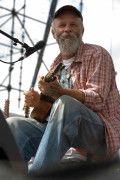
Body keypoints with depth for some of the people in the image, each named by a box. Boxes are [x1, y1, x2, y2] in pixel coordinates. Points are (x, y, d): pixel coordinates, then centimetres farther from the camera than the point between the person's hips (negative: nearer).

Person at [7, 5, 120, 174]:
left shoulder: (97, 54, -1)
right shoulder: (56, 64, 19)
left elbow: (97, 100, -16)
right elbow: (50, 103, 25)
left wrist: (59, 91, -31)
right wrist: (37, 100, -1)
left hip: (101, 134, -6)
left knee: (66, 103, -37)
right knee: (13, 125, -12)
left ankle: (35, 175, -41)